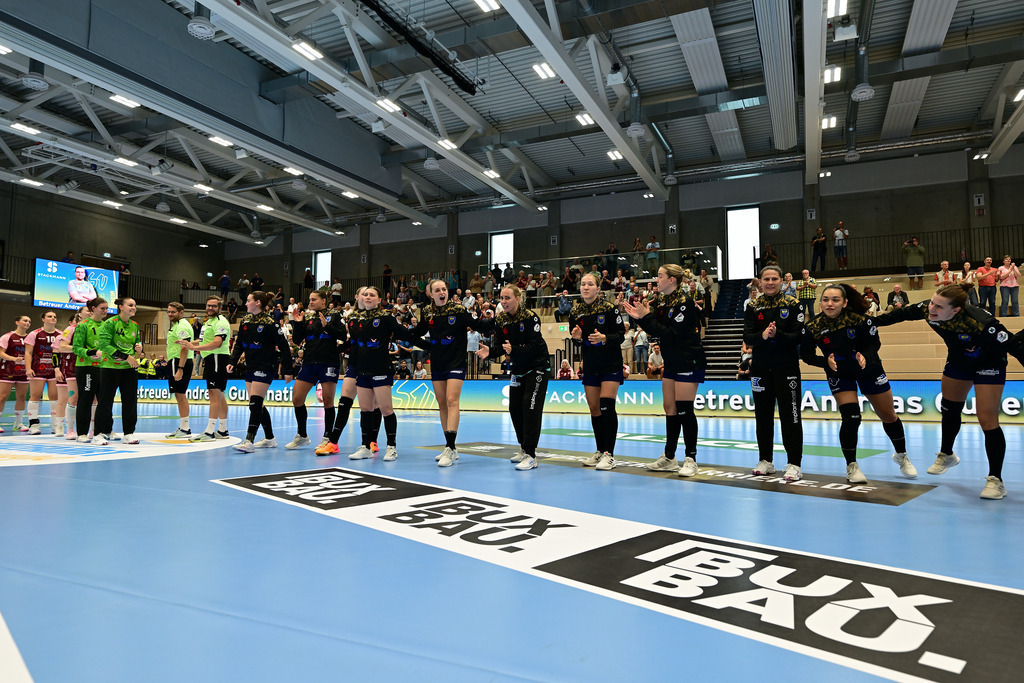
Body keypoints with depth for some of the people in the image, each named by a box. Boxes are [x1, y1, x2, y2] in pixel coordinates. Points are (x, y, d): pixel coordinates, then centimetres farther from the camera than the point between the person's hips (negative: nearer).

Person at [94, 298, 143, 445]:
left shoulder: (135, 326, 10)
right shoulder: (109, 323, -9)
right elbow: (104, 344, -16)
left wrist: (138, 347, -1)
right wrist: (126, 357, -20)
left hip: (129, 368, 6)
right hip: (110, 367, -6)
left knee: (130, 400, 6)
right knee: (105, 401, 0)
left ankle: (129, 433, 15)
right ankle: (100, 433, 9)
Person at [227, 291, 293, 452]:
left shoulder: (268, 323, -12)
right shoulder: (245, 322, 10)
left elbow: (284, 347, -11)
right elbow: (239, 345, 16)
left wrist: (287, 370, -12)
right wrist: (232, 362, 2)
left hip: (265, 367, -8)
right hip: (250, 367, 8)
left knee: (255, 403, -12)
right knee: (256, 405, 10)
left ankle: (249, 441, -12)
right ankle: (270, 439, 21)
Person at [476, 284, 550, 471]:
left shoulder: (530, 317, -20)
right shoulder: (500, 320, -3)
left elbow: (535, 345, -25)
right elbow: (501, 347, 0)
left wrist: (513, 350, -38)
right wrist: (490, 351, -21)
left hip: (537, 366, -6)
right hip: (517, 368, 7)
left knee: (530, 406, -15)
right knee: (514, 408, 7)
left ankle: (531, 455, -13)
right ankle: (524, 448, 25)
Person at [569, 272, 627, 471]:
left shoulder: (608, 308, -11)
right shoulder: (575, 312, 2)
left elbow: (621, 336, -10)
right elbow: (578, 343, 10)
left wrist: (604, 338, -27)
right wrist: (577, 338, -12)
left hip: (611, 365, -5)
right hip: (590, 366, 5)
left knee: (606, 406, -14)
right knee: (594, 409, 8)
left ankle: (609, 454, -7)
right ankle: (600, 451, 21)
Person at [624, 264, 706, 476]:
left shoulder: (685, 302, -17)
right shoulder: (661, 301, 8)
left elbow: (672, 334, -23)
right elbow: (657, 331, 8)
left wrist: (647, 317, -20)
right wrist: (640, 317, -4)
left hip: (689, 361, -8)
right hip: (671, 362, 9)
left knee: (684, 410, -7)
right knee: (670, 408, 10)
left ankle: (690, 459, 3)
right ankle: (669, 458, 18)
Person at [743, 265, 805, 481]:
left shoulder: (793, 305, -2)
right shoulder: (753, 307, 5)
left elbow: (798, 336, -9)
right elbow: (747, 337, -4)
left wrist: (776, 335, -25)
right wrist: (762, 336, -24)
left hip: (787, 367, -3)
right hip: (760, 368, 3)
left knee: (790, 415, -3)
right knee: (763, 415, 10)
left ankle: (794, 464, 3)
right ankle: (766, 460, 22)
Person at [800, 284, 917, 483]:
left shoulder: (859, 319, -24)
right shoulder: (813, 327, -21)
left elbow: (874, 343, -12)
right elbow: (806, 355, -13)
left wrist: (864, 356, -32)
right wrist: (826, 361, -30)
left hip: (869, 370, 1)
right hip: (839, 374, -1)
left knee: (888, 416, 12)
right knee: (850, 418, -13)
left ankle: (901, 456, 39)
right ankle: (851, 466, 8)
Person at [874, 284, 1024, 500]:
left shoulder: (980, 324, -42)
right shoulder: (926, 309, -26)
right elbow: (901, 314, -6)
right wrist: (874, 322, 4)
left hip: (988, 365, -6)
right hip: (958, 361, 6)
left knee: (987, 420, -12)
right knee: (949, 410, 20)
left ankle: (996, 480, -1)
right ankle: (946, 455, 45)